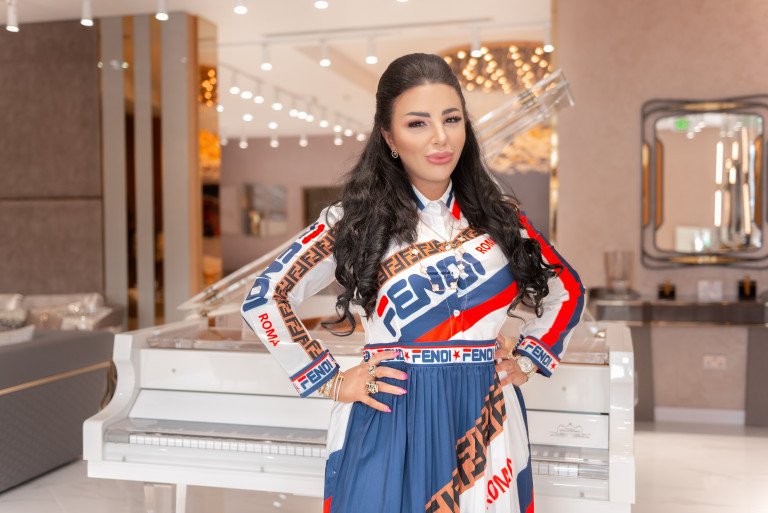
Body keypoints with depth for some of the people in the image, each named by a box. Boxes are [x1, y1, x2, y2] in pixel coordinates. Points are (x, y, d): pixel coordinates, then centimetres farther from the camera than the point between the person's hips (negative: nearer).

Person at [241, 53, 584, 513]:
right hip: (392, 422, -2)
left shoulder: (498, 214, 3)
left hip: (485, 423, 3)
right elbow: (265, 298, -6)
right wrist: (330, 381, -6)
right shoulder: (360, 218, -5)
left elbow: (568, 290, 16)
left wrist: (527, 360, 6)